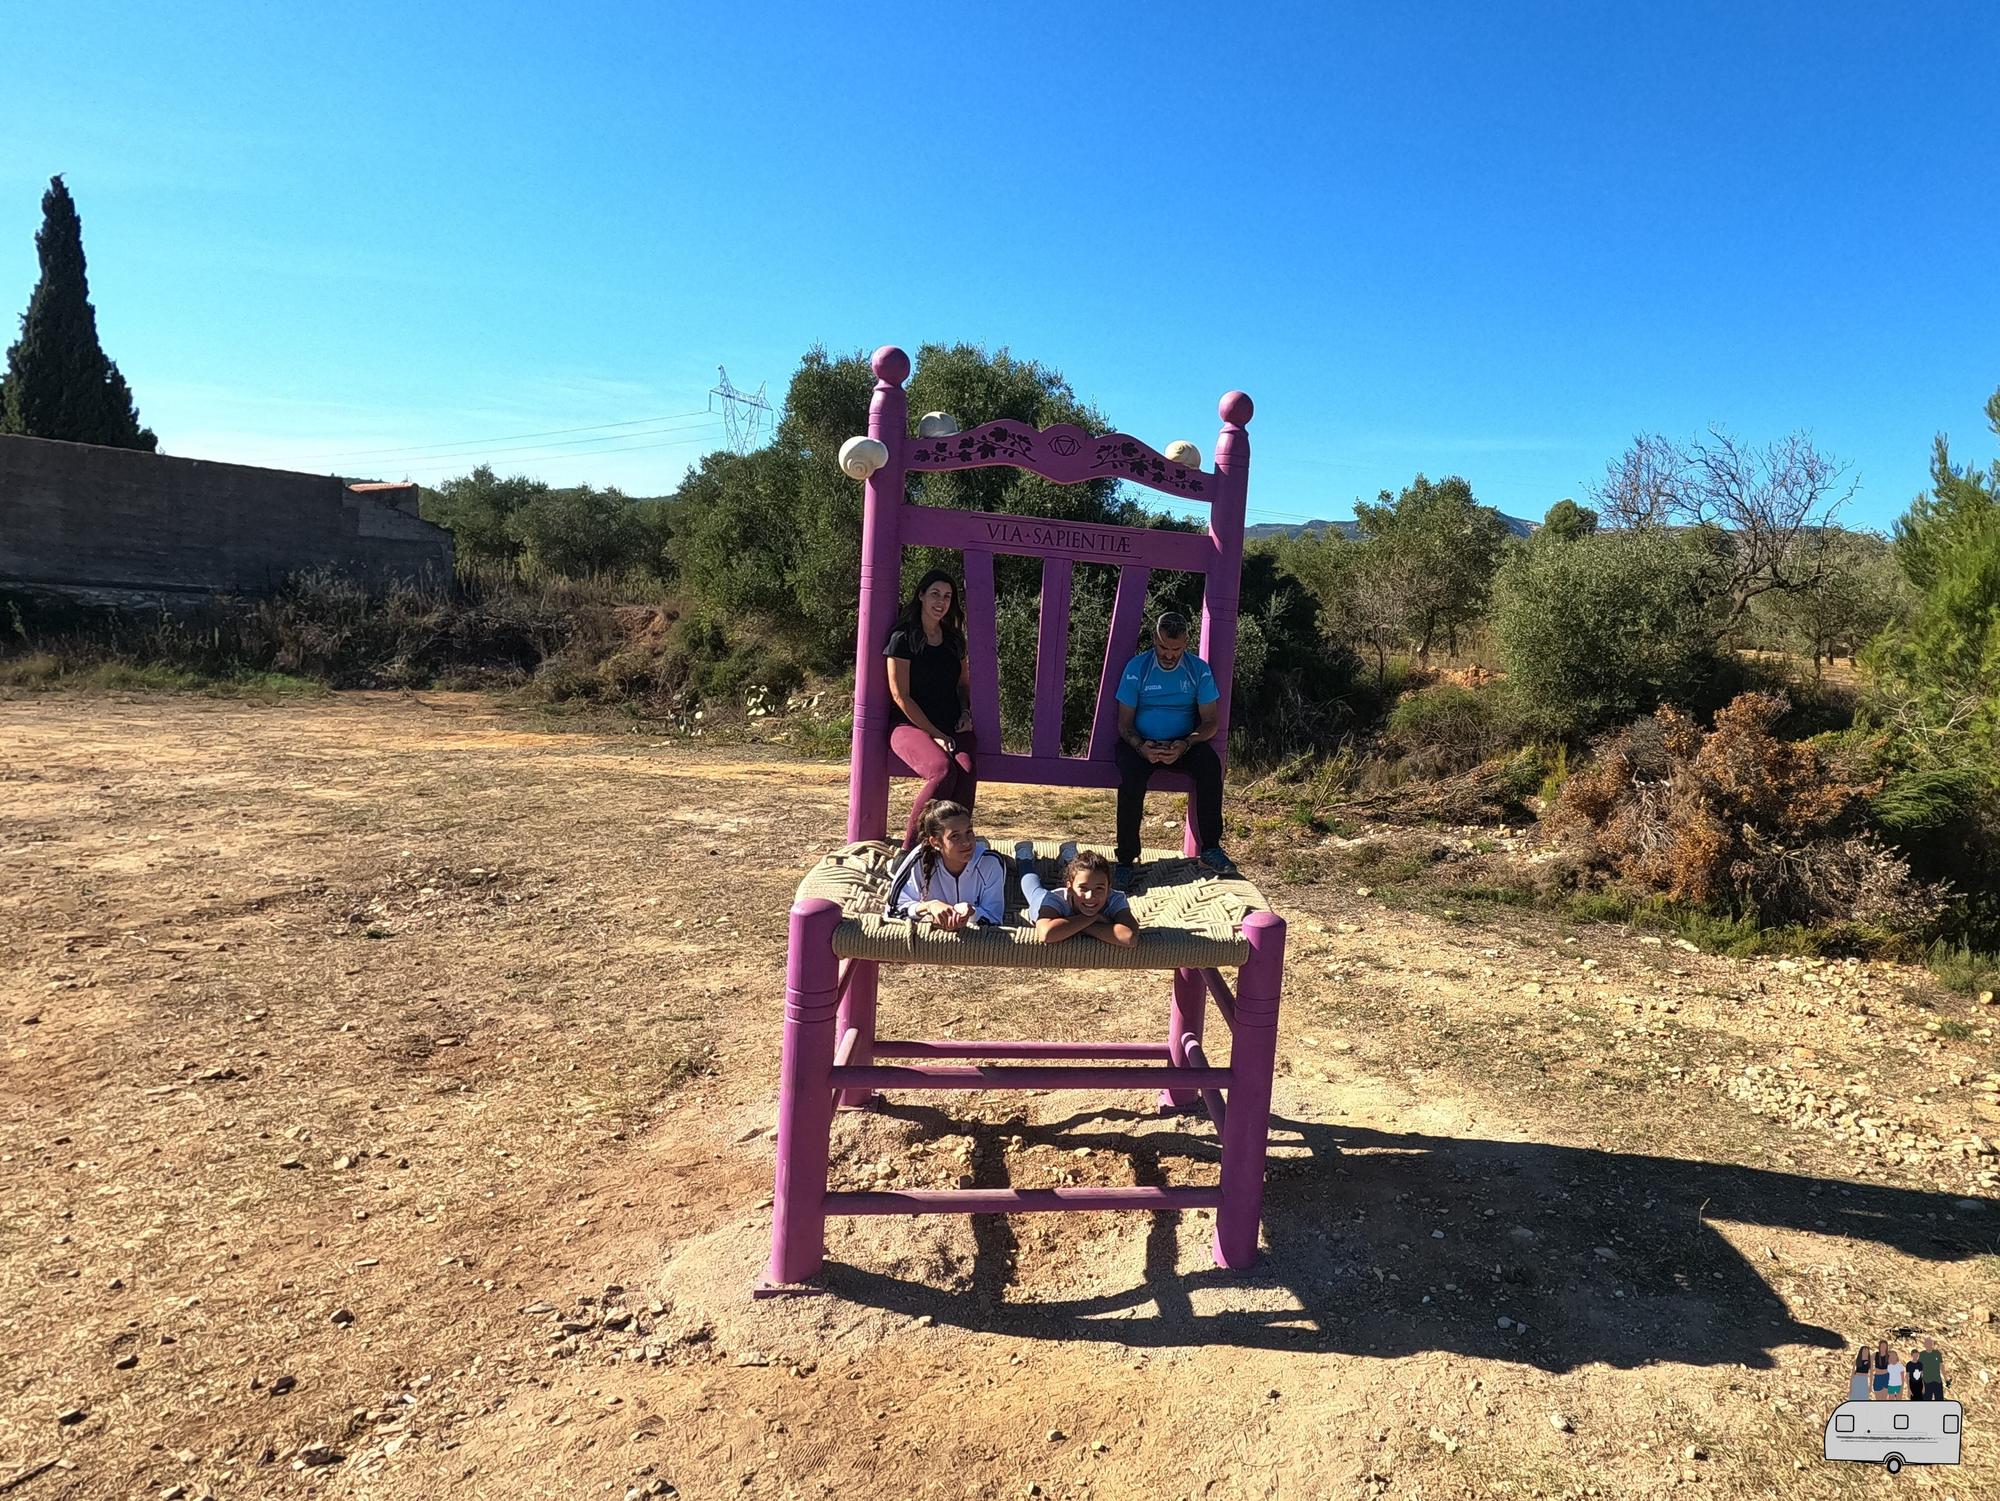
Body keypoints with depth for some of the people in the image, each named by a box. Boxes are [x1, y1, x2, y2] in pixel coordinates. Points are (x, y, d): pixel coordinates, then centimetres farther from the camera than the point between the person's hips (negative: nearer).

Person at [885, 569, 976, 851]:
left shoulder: (954, 639, 15)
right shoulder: (903, 638, -3)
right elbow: (900, 695, -7)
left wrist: (966, 712, 5)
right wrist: (934, 734, -11)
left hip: (953, 728, 5)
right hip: (911, 726, -5)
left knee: (968, 770, -29)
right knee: (943, 770, -34)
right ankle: (910, 849, -23)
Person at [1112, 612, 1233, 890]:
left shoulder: (1199, 670, -2)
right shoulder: (1137, 668, -5)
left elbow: (1210, 721, -3)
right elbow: (1124, 722, -4)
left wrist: (1186, 744, -24)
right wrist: (1140, 747, -26)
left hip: (1183, 744, 1)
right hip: (1140, 743, -1)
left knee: (1211, 764, -31)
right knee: (1131, 778, -34)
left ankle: (1210, 848, -20)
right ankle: (1126, 860, -24)